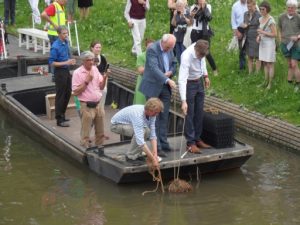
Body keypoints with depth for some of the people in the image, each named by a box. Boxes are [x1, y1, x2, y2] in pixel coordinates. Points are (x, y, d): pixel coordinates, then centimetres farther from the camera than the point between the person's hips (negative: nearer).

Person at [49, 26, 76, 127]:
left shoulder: (66, 42, 5)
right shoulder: (55, 46, -19)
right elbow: (52, 62, -19)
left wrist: (70, 61, 4)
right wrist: (65, 63, -23)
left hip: (67, 70, 8)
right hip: (60, 72, -8)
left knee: (68, 93, 16)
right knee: (60, 96, -2)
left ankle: (62, 115, 31)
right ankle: (59, 119, 6)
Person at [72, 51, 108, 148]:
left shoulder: (95, 69, 8)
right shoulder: (77, 73, -9)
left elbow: (101, 87, 13)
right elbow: (75, 92, -12)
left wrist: (104, 78, -5)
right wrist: (86, 81, -16)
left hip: (97, 105, 6)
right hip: (86, 106, -6)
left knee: (100, 132, 13)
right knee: (85, 134, 0)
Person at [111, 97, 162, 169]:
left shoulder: (151, 113, -15)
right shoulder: (138, 115, -39)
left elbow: (152, 135, -14)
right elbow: (140, 140, -45)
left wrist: (155, 154, -26)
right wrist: (153, 159, -45)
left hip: (129, 124, 8)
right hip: (117, 124, -7)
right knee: (141, 132, -30)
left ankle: (136, 154, 3)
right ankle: (131, 156, -14)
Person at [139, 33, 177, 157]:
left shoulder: (169, 49, 4)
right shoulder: (152, 49, -18)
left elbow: (174, 64, 16)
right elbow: (154, 68, -29)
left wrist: (170, 72, -7)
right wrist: (167, 80, -40)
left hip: (165, 87, 7)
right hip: (153, 87, -7)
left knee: (164, 117, 10)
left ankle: (163, 143, 18)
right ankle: (157, 147, 1)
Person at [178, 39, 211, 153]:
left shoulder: (200, 48, -16)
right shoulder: (186, 57, -34)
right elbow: (182, 80, -37)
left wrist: (205, 75, 12)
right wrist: (183, 101, -41)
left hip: (199, 82, 7)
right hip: (189, 84, -7)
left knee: (199, 113, 12)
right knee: (189, 114, -2)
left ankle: (197, 139, 24)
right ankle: (190, 143, 6)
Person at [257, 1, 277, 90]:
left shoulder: (271, 20, -18)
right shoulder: (261, 19, 7)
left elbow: (274, 34, -18)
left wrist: (262, 32, -23)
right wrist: (258, 37, -2)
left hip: (269, 44, -8)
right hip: (263, 44, 8)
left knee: (270, 64, -2)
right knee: (265, 63, 13)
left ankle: (270, 84, 5)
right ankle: (266, 82, 21)